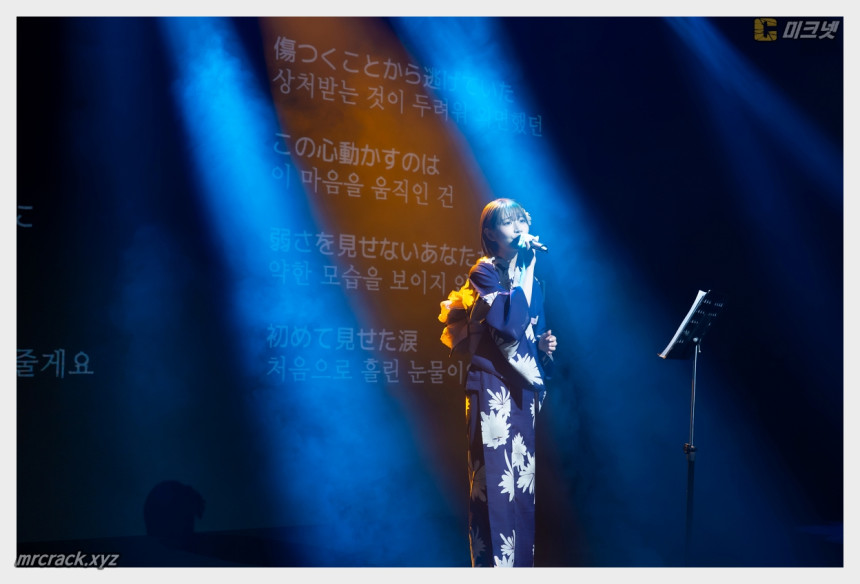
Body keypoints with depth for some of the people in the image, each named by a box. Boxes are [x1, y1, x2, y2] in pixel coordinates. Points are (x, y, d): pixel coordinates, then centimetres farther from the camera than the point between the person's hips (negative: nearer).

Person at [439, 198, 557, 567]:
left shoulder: (529, 280, 14)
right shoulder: (484, 272, -7)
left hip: (523, 389, 7)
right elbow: (508, 324, -24)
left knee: (521, 480, 10)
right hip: (492, 388, -7)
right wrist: (525, 268, -20)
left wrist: (544, 345, 0)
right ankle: (494, 565, 0)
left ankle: (520, 564, 20)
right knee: (495, 480, -7)